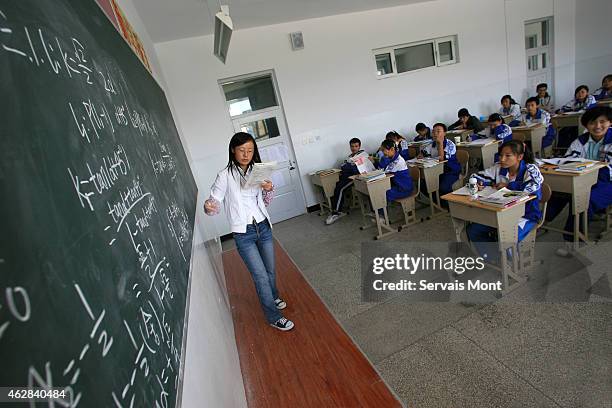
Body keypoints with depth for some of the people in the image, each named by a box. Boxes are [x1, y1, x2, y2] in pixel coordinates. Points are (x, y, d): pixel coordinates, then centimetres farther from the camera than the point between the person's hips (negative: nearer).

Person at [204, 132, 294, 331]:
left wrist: (269, 190, -10)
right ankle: (274, 317, 19)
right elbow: (215, 202, -11)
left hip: (263, 227, 5)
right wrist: (208, 206, -34)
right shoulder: (225, 175, -10)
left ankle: (273, 298, 46)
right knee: (261, 276, -1)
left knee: (270, 270, 17)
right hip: (243, 233, -4)